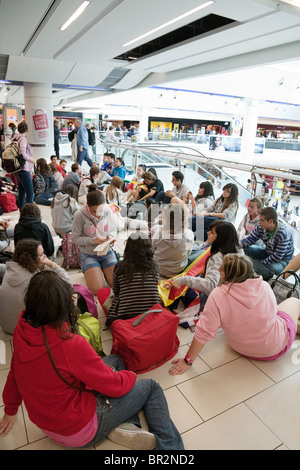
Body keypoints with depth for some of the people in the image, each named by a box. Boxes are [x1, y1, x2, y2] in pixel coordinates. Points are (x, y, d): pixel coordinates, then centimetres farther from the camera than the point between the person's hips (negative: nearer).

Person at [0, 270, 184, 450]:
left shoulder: (22, 330, -13)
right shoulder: (71, 344, -34)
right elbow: (115, 385, -22)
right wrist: (130, 375, 1)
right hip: (77, 431, -7)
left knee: (115, 360, 18)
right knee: (151, 387, 6)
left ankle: (124, 425, 8)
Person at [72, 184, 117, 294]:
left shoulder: (108, 211, -7)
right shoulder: (80, 215, -17)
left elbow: (113, 229, 8)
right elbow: (75, 238, -11)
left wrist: (111, 236, -15)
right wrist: (93, 241, -24)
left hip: (106, 252, 3)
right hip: (89, 255, -3)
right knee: (97, 289, -14)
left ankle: (102, 269, 25)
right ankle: (87, 271, 18)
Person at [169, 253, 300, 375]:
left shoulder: (217, 296, -31)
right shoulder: (265, 287, -24)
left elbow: (204, 332, -30)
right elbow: (272, 310, -3)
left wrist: (188, 361, -18)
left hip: (243, 348, 1)